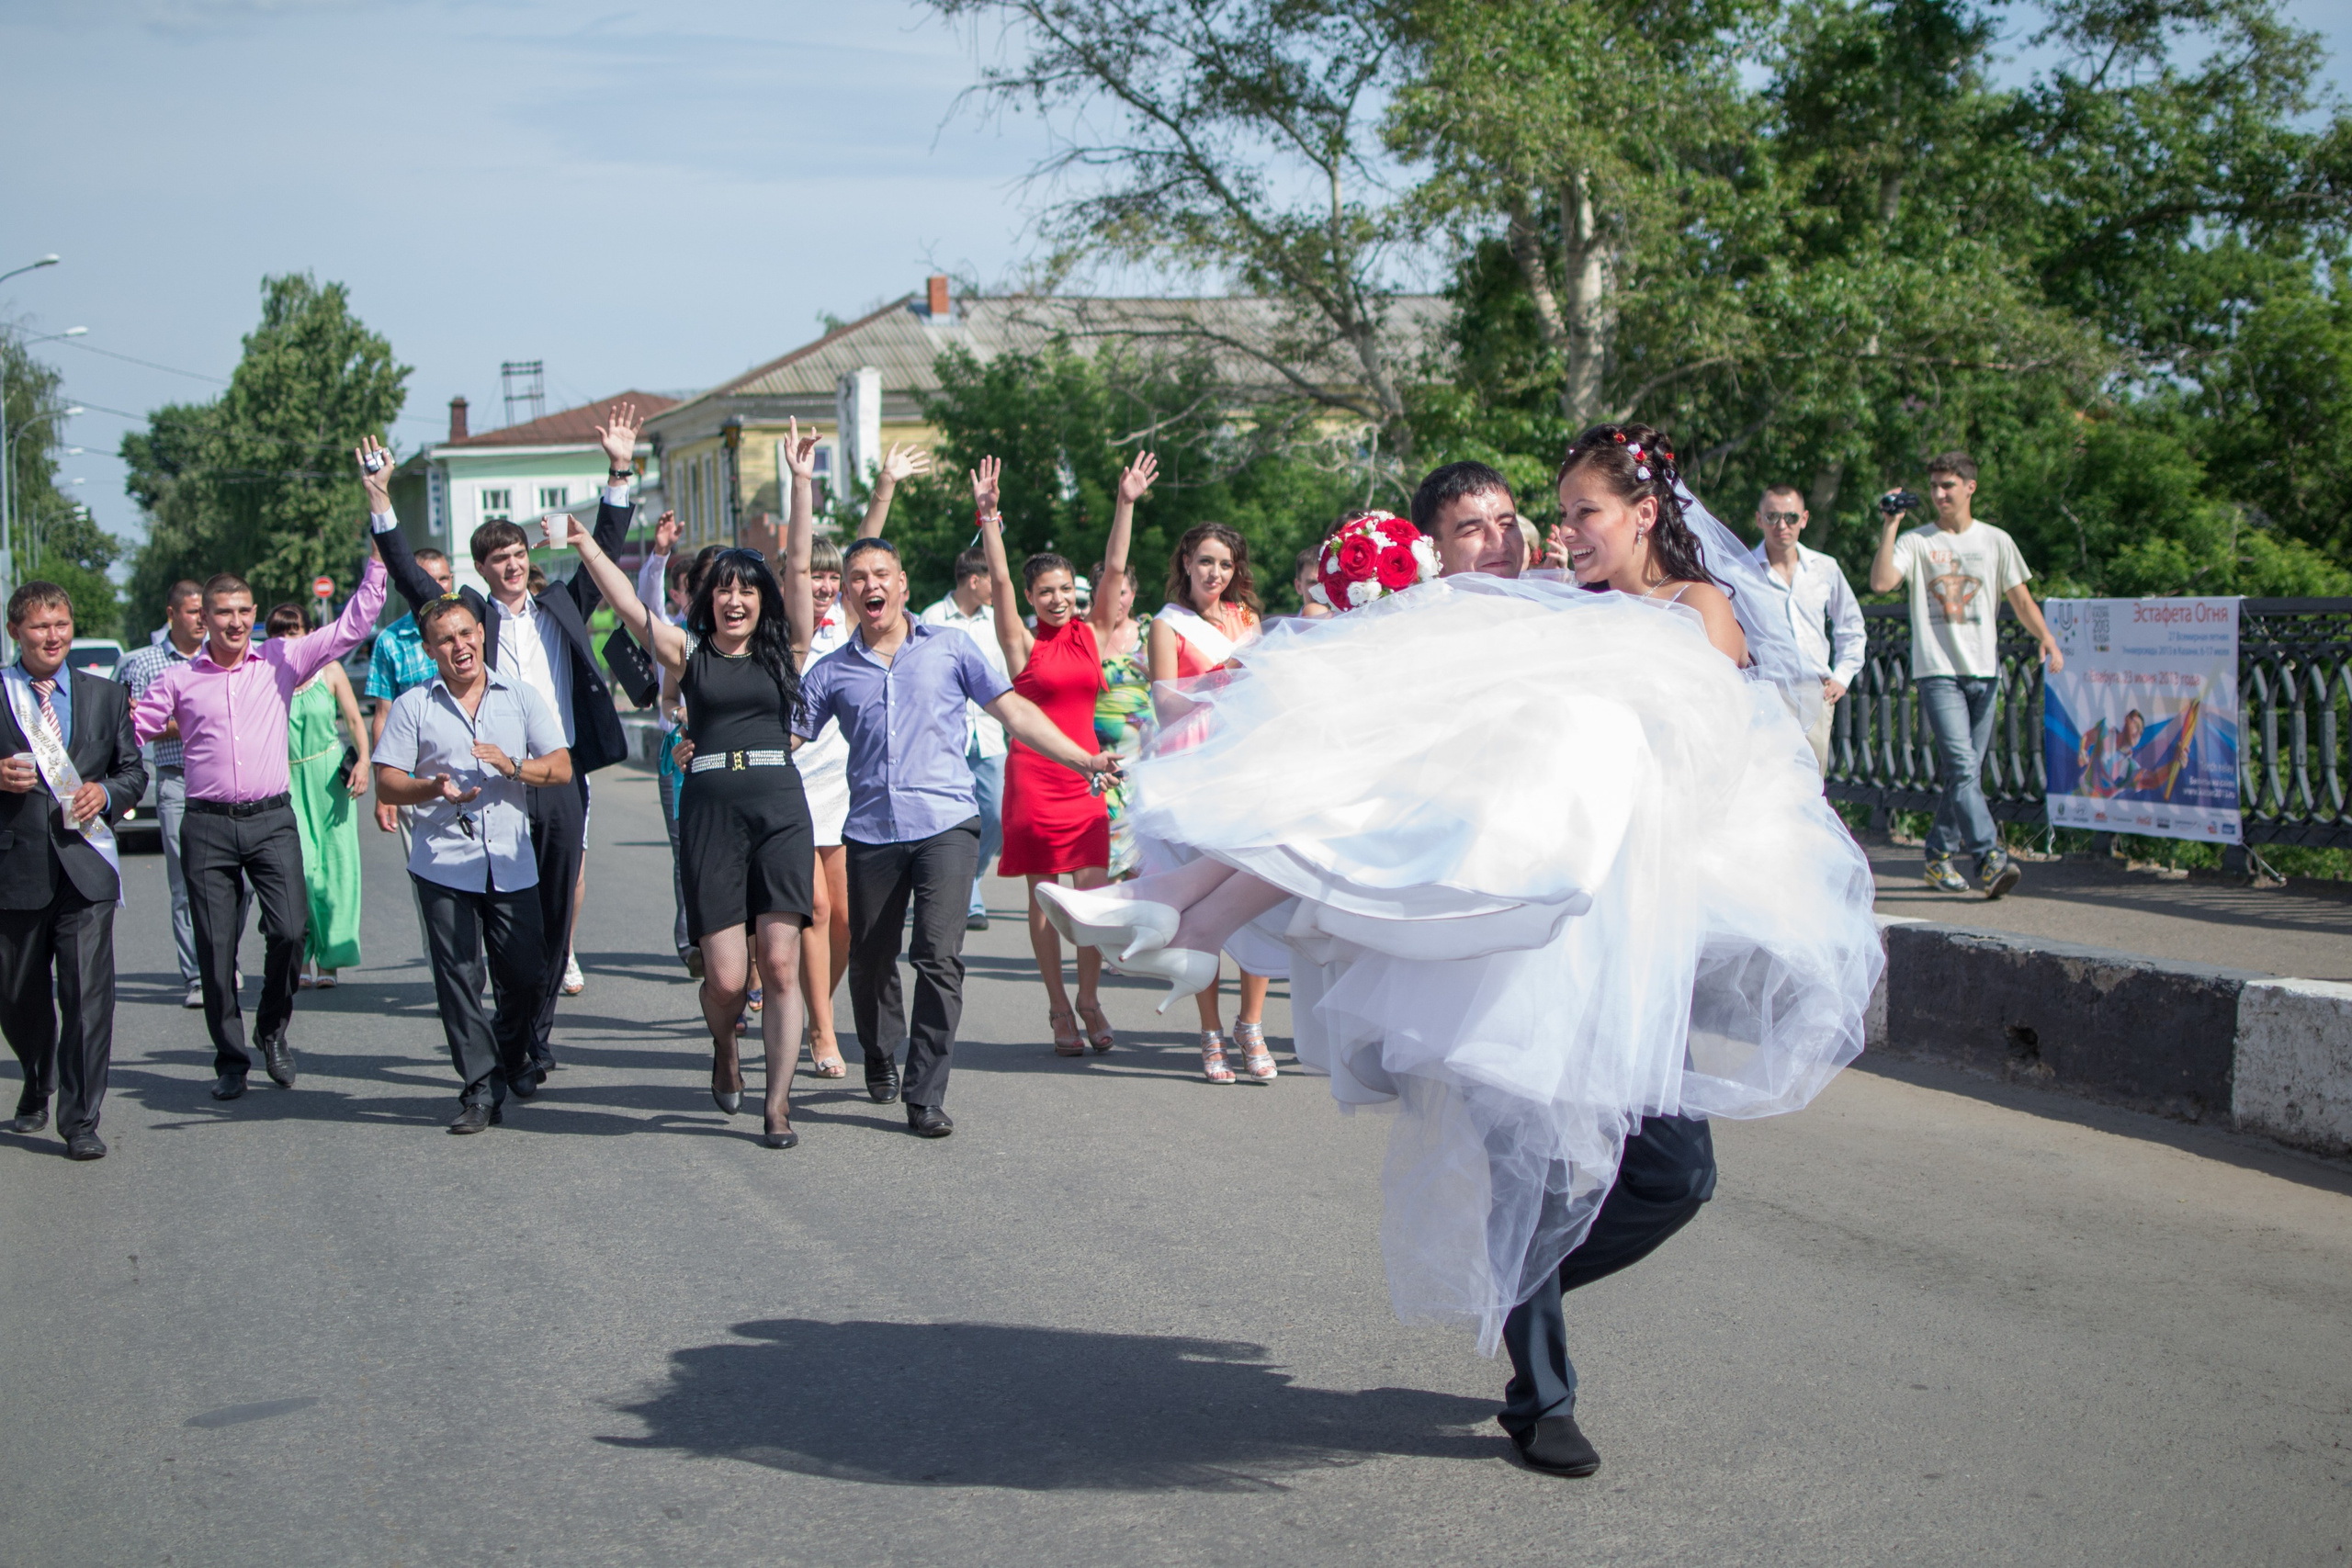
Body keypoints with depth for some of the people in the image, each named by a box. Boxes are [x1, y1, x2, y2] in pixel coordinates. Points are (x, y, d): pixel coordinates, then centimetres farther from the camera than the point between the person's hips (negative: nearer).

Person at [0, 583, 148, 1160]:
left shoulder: (105, 696, 11)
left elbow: (134, 770, 15)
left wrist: (105, 793, -5)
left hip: (86, 868, 0)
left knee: (87, 994, -9)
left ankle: (81, 1122, -2)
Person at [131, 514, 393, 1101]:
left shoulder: (281, 659, 7)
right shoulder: (179, 680, 8)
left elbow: (354, 622, 5)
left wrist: (381, 520, 1)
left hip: (272, 820, -1)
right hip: (207, 826, 1)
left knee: (290, 930, -16)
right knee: (215, 950, 0)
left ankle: (272, 1028, 10)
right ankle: (230, 1058, 16)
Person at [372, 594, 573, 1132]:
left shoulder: (520, 698, 10)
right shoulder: (412, 706, 5)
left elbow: (561, 767, 6)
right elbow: (386, 783, 1)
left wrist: (513, 766, -13)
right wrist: (434, 789, -18)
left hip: (511, 861, 2)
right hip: (443, 861, -1)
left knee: (526, 976, 3)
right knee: (459, 978, -4)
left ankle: (512, 1058, 30)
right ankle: (481, 1087, 3)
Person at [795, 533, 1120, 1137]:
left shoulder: (949, 647, 8)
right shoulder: (831, 672, 11)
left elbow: (1014, 711, 8)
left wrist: (1085, 759, 2)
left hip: (946, 823, -2)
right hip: (871, 832, 2)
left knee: (939, 957, -14)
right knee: (869, 962, 9)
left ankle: (926, 1095, -10)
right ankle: (881, 1061, 36)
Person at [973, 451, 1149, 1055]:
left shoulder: (1091, 635, 9)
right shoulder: (1022, 644, -1)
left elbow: (1114, 568, 4)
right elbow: (999, 579, -10)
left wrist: (1126, 504, -3)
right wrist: (987, 514, -19)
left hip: (1085, 774, 3)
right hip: (1033, 774, -3)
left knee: (1094, 894, 0)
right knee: (1044, 896, 3)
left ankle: (1089, 1000, 16)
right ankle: (1059, 1008, 12)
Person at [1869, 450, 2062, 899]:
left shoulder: (1996, 541, 12)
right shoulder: (1916, 541, 3)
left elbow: (2020, 598, 13)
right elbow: (1880, 581, -13)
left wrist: (2046, 639, -3)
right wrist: (1891, 525, -11)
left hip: (1984, 671, 4)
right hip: (1937, 671, -4)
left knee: (1966, 772, 6)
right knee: (1963, 766, -16)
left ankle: (1939, 855, 19)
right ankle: (1989, 858, -22)